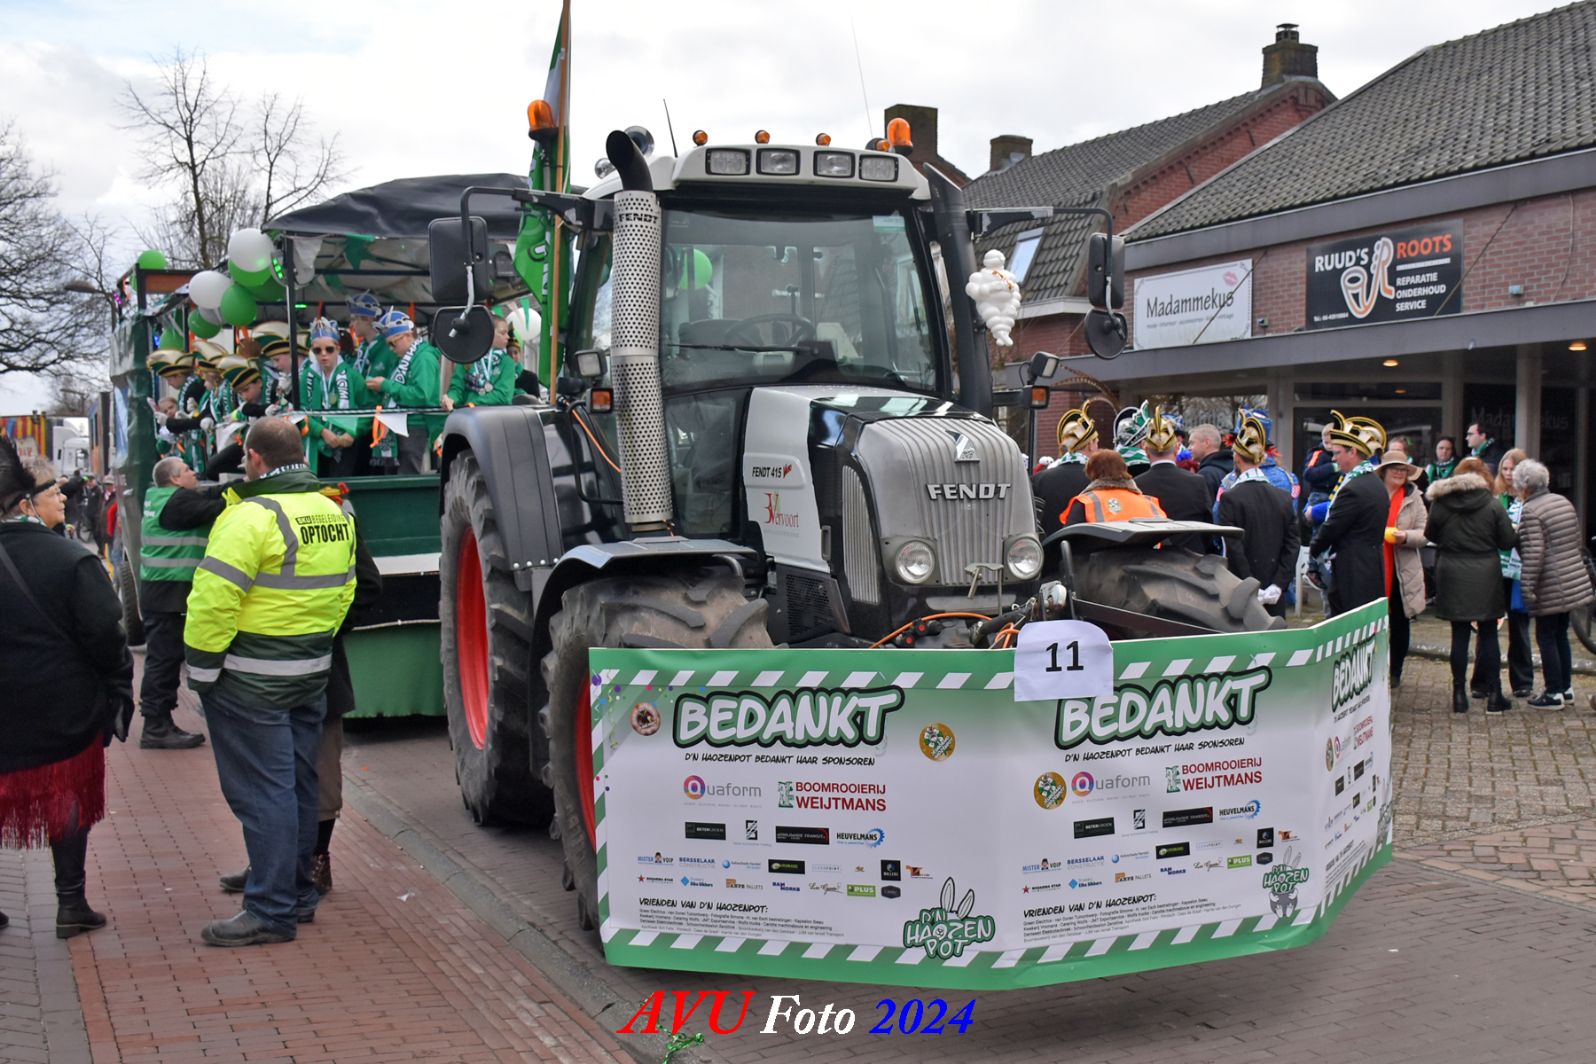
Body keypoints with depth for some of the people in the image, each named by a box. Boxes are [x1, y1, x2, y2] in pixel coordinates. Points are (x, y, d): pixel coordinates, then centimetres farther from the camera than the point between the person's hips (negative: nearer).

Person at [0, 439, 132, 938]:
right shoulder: (72, 560, -17)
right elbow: (104, 633, -15)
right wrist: (118, 685, 0)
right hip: (65, 705, -4)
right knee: (69, 797, 10)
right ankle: (71, 904, 16)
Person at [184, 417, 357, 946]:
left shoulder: (254, 516, -18)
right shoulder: (333, 512, 8)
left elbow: (215, 599, -22)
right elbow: (344, 590, 15)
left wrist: (201, 666, -12)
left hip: (251, 677, -8)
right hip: (312, 671, 8)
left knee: (261, 790, -3)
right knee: (298, 783, 17)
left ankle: (272, 912, 0)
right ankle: (297, 893, 27)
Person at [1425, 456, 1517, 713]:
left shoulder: (1440, 503, -2)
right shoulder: (1492, 505, -7)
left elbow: (1430, 534, 10)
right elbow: (1508, 541, -3)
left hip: (1452, 576, 1)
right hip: (1485, 575, -1)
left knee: (1460, 634, 7)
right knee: (1488, 634, 7)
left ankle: (1459, 695, 7)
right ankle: (1493, 695, 9)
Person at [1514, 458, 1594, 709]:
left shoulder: (1531, 511, -16)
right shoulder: (1564, 502, 8)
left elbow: (1533, 553, -22)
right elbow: (1575, 540, 16)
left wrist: (1527, 588, -19)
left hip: (1550, 587, -8)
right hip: (1573, 582, 8)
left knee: (1546, 638, 2)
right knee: (1560, 635, 18)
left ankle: (1554, 693, 6)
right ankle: (1566, 688, 25)